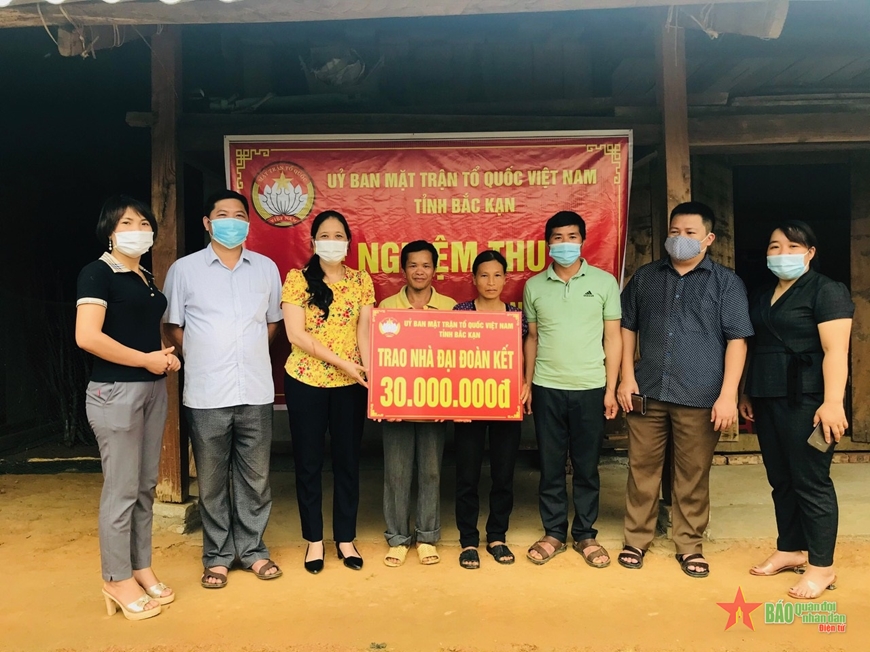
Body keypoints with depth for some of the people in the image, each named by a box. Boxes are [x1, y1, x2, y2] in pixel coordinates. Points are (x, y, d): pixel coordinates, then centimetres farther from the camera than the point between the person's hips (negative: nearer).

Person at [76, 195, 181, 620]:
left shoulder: (148, 279, 15)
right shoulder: (97, 273, -9)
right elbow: (87, 336, -21)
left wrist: (167, 355, 5)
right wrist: (146, 359, -16)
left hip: (153, 389, 8)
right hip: (115, 390, -8)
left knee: (146, 486, 13)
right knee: (121, 489, 0)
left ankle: (141, 568, 26)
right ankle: (117, 581, 15)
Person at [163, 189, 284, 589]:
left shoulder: (266, 268, 8)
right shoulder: (184, 269, 2)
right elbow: (172, 326, 9)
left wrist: (250, 354, 9)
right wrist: (201, 359, 3)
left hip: (256, 391, 2)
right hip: (206, 394, -2)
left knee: (255, 476, 9)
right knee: (212, 480, 8)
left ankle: (252, 549, 25)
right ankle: (217, 555, 23)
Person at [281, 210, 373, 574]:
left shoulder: (361, 281, 5)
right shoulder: (298, 278, -3)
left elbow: (364, 331, 0)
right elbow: (296, 334, -11)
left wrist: (370, 370, -16)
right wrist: (342, 362, -18)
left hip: (350, 384, 2)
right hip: (306, 381, -2)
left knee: (348, 460, 9)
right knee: (308, 461, 8)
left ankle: (345, 538, 25)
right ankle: (314, 539, 24)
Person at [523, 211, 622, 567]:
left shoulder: (604, 282, 0)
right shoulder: (534, 286, 5)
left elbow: (613, 338, 2)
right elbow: (532, 338, 10)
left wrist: (611, 389, -2)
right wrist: (527, 384, 5)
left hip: (590, 388, -1)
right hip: (547, 389, 1)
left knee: (587, 466, 8)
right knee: (550, 466, 9)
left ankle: (586, 534, 23)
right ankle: (554, 533, 23)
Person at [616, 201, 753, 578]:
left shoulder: (726, 283, 2)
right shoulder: (645, 277, 9)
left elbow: (736, 339, -3)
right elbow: (628, 327, 13)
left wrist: (728, 394, -10)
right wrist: (627, 377, 3)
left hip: (700, 397, -2)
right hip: (647, 392, 2)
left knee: (693, 475, 8)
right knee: (642, 469, 9)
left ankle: (689, 546, 23)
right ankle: (636, 539, 23)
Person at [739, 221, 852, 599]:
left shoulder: (827, 291, -6)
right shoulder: (763, 295, 16)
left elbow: (835, 350, -15)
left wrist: (833, 402, -22)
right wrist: (746, 392, 17)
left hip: (806, 400, -7)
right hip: (767, 399, 7)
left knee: (810, 482, -1)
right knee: (780, 480, 13)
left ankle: (822, 567, 11)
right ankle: (790, 550, 26)